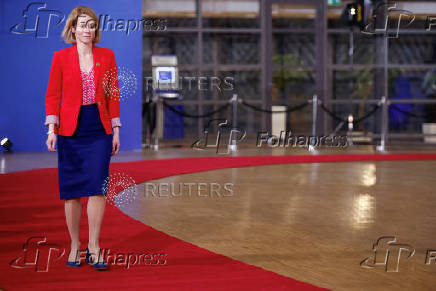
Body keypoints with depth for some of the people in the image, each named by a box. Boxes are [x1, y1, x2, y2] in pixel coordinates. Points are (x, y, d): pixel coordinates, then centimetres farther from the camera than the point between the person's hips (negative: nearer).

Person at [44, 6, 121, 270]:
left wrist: (116, 130, 5)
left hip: (99, 129, 1)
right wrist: (52, 128, -7)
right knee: (72, 190, 2)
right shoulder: (61, 57, 2)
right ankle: (75, 245, 14)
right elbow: (52, 95, 2)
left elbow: (113, 94, 8)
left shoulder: (107, 56, 6)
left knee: (98, 186, -8)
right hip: (70, 130, -1)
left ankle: (94, 246, -1)